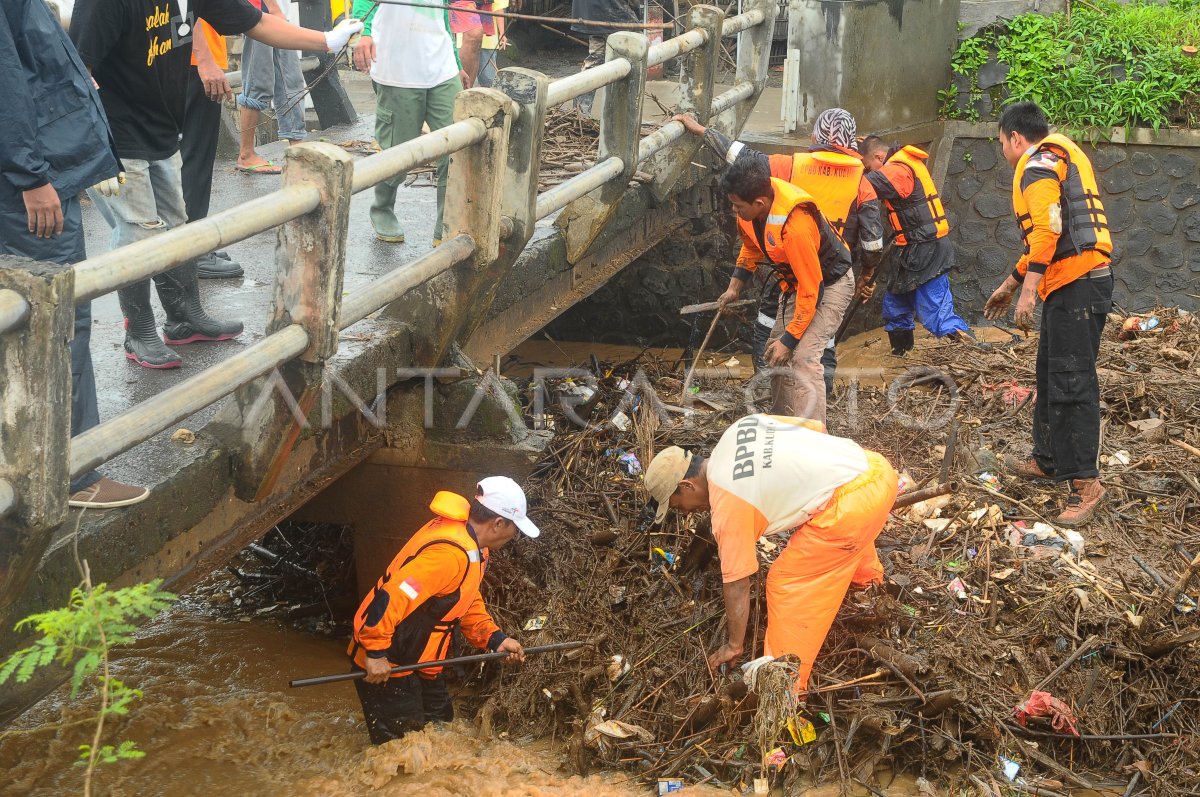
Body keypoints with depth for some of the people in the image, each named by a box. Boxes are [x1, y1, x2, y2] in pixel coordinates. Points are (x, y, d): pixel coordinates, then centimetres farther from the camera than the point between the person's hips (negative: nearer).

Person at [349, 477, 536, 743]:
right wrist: (376, 653, -29)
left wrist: (495, 639, 6)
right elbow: (390, 596, -35)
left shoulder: (471, 544, 4)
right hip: (385, 668, -10)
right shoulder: (451, 552, -29)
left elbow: (468, 601, 17)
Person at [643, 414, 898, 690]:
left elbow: (736, 583, -1)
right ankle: (867, 576, 68)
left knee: (786, 583, 2)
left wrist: (733, 646, 11)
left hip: (852, 505, -9)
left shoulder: (727, 505, -7)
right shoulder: (738, 430, 12)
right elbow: (816, 426, 17)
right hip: (878, 468, 9)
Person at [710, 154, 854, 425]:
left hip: (829, 283, -9)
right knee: (776, 353, 15)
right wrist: (734, 287, 5)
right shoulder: (750, 208, -15)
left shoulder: (795, 225, -39)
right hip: (795, 281, 9)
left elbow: (810, 291, -32)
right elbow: (751, 246, 10)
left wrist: (790, 340, -28)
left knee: (803, 357, -21)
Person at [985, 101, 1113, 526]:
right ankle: (1047, 460, 32)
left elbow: (1047, 230, -21)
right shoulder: (1061, 159, 25)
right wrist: (1009, 285, 34)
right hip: (1075, 285, 11)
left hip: (1076, 285, -11)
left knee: (1071, 384, -10)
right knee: (1050, 376, 20)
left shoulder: (1038, 164, -7)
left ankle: (1085, 483, -9)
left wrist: (1027, 289, -24)